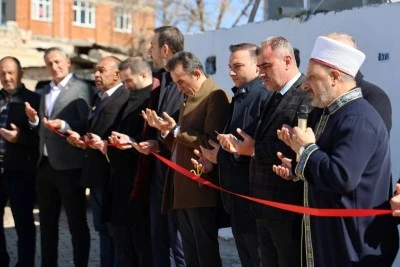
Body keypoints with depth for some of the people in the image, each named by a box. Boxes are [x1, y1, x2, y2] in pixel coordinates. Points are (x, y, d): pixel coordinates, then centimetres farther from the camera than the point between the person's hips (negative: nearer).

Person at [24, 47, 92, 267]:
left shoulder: (81, 88, -6)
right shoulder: (46, 91, 17)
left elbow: (87, 124, -14)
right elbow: (42, 128, 17)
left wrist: (63, 125, -28)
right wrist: (34, 119, -3)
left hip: (69, 165, -7)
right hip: (45, 164, 8)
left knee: (77, 223, 1)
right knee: (47, 222, 14)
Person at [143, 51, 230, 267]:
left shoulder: (215, 97, -11)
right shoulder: (189, 98, 19)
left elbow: (210, 142, -21)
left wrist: (176, 130, -19)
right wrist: (166, 130, 2)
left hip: (200, 189, -9)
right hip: (182, 188, 9)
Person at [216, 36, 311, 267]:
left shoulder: (307, 96, -16)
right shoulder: (276, 97, 16)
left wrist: (254, 149, -18)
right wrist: (240, 146, -3)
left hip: (289, 208, -9)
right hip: (265, 205, 9)